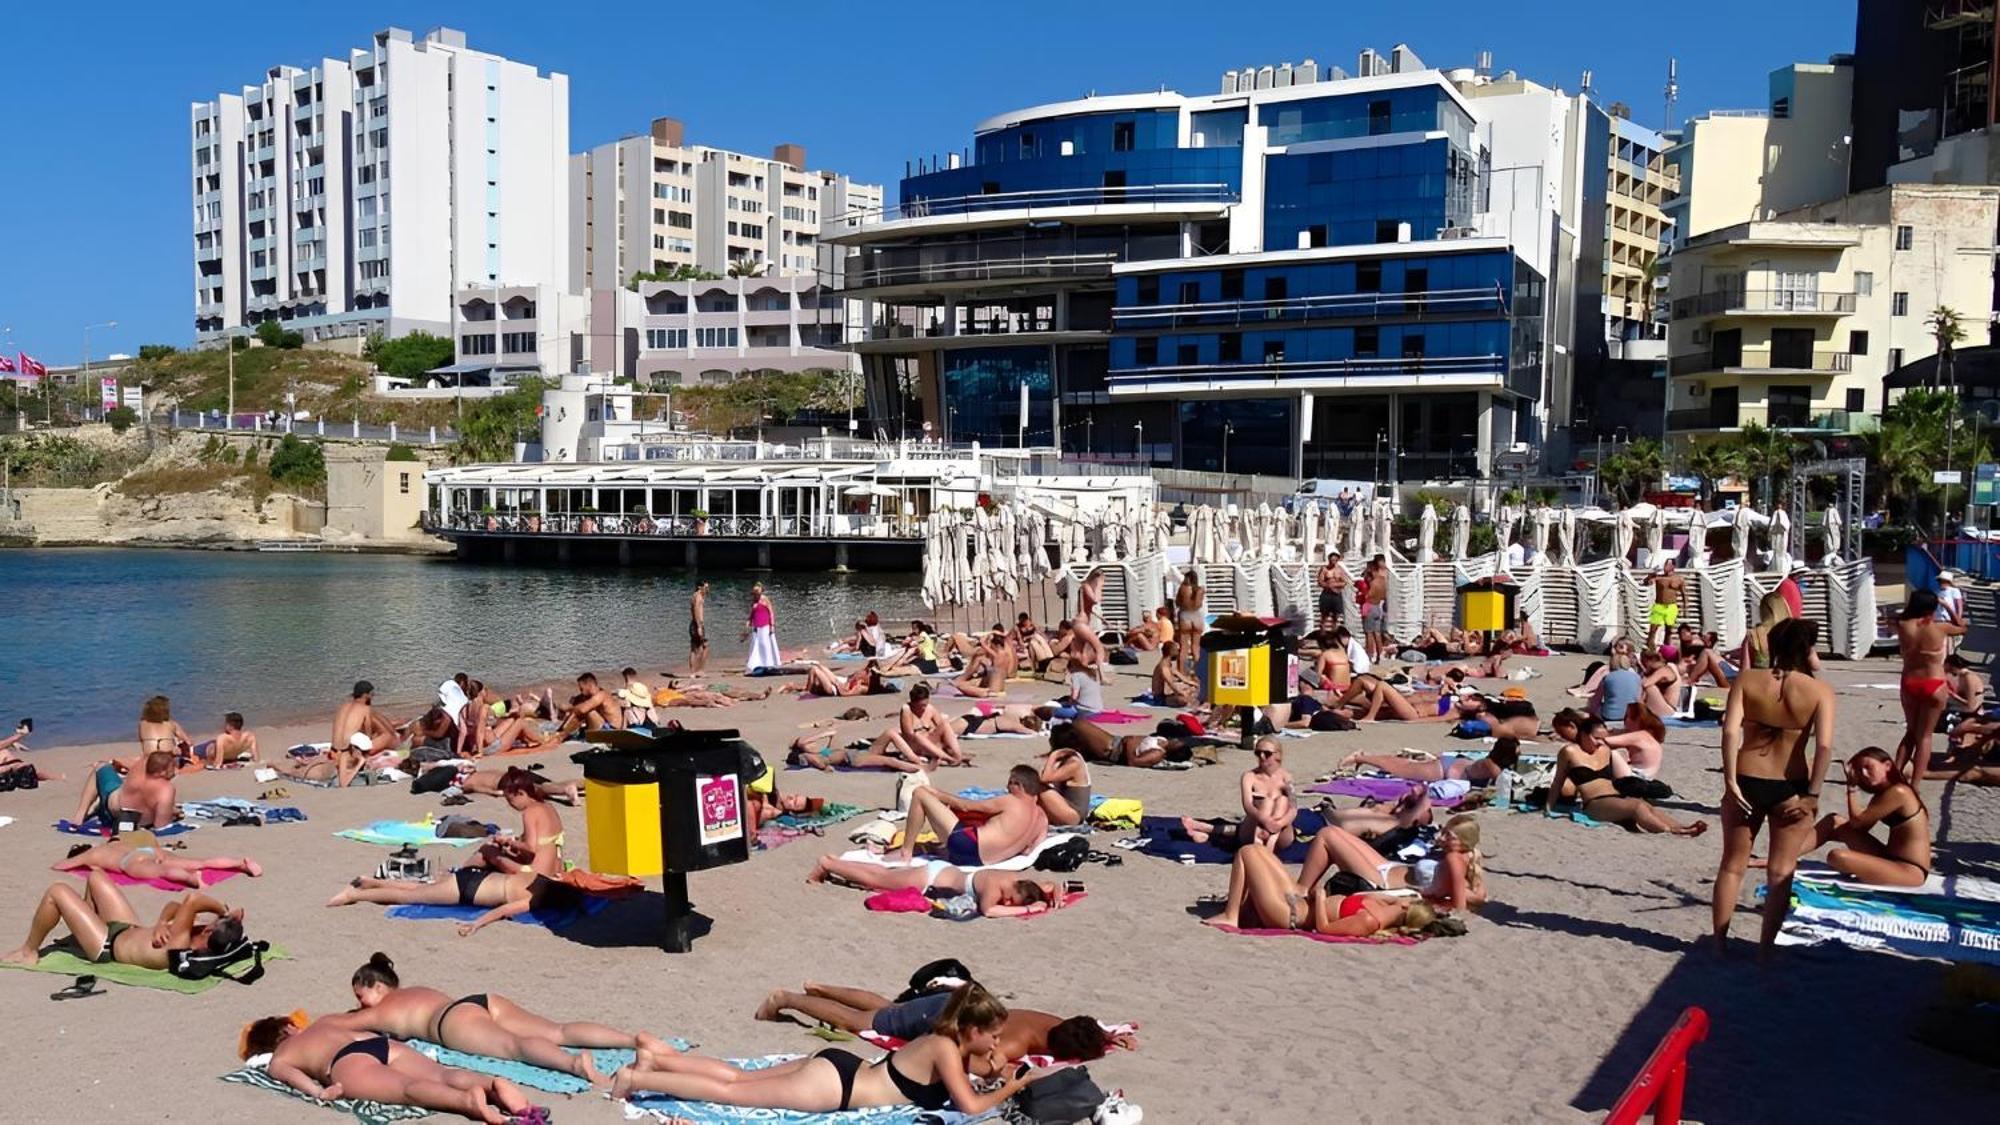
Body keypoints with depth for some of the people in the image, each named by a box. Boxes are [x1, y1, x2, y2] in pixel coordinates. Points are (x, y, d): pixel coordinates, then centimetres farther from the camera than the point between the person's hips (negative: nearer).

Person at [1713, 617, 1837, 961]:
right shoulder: (1819, 691, -6)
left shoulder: (1746, 679, -4)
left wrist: (1730, 783, -10)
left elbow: (1730, 731, -14)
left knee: (1733, 865, 15)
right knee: (1780, 873, 10)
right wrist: (1812, 794, -11)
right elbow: (1825, 746, -17)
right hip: (1790, 789, -1)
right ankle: (1766, 948, 13)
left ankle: (1719, 942, 21)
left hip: (1746, 783, 1)